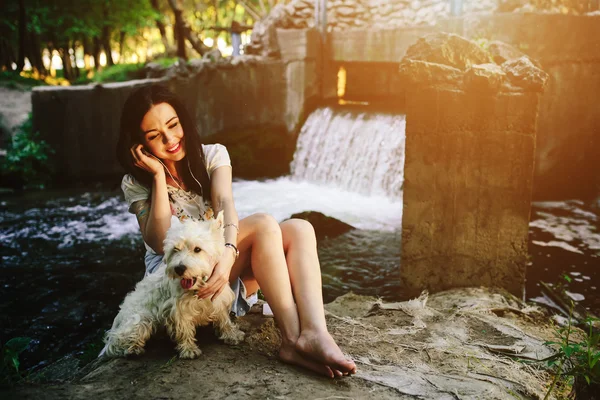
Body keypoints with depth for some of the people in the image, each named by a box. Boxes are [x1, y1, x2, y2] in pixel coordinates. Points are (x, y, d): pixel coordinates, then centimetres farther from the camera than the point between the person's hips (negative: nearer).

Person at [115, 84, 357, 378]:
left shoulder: (212, 155, 3)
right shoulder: (136, 184, -3)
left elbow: (224, 204, -18)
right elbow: (160, 244, -17)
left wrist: (228, 252, -38)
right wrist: (159, 176, -17)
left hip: (221, 264, 4)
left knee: (300, 229, -22)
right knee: (263, 224, -28)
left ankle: (314, 333, -42)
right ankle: (293, 338, -35)